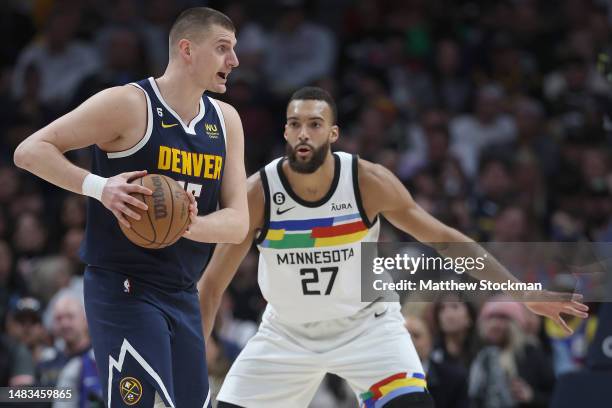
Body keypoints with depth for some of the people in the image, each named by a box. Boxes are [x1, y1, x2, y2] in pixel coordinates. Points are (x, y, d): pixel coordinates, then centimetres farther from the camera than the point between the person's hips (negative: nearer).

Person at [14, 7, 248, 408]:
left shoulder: (226, 120, 10)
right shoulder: (129, 104, -10)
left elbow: (238, 222, 4)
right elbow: (30, 151, -11)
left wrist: (191, 225, -19)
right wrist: (99, 186, -25)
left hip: (182, 295, 7)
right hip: (124, 289, -7)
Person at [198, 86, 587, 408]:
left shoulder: (368, 181, -19)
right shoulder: (257, 193, -20)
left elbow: (442, 238, -9)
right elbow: (212, 285, -14)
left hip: (366, 324, -1)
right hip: (287, 332, 1)